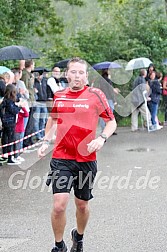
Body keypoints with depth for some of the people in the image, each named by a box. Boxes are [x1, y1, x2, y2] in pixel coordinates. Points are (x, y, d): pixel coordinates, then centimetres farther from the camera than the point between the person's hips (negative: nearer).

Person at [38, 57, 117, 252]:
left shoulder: (95, 95, -4)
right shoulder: (58, 95, 5)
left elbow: (112, 122, 1)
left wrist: (101, 138, -18)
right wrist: (45, 142, 10)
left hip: (86, 159, -1)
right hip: (61, 158, 1)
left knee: (82, 205, 14)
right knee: (59, 205, -11)